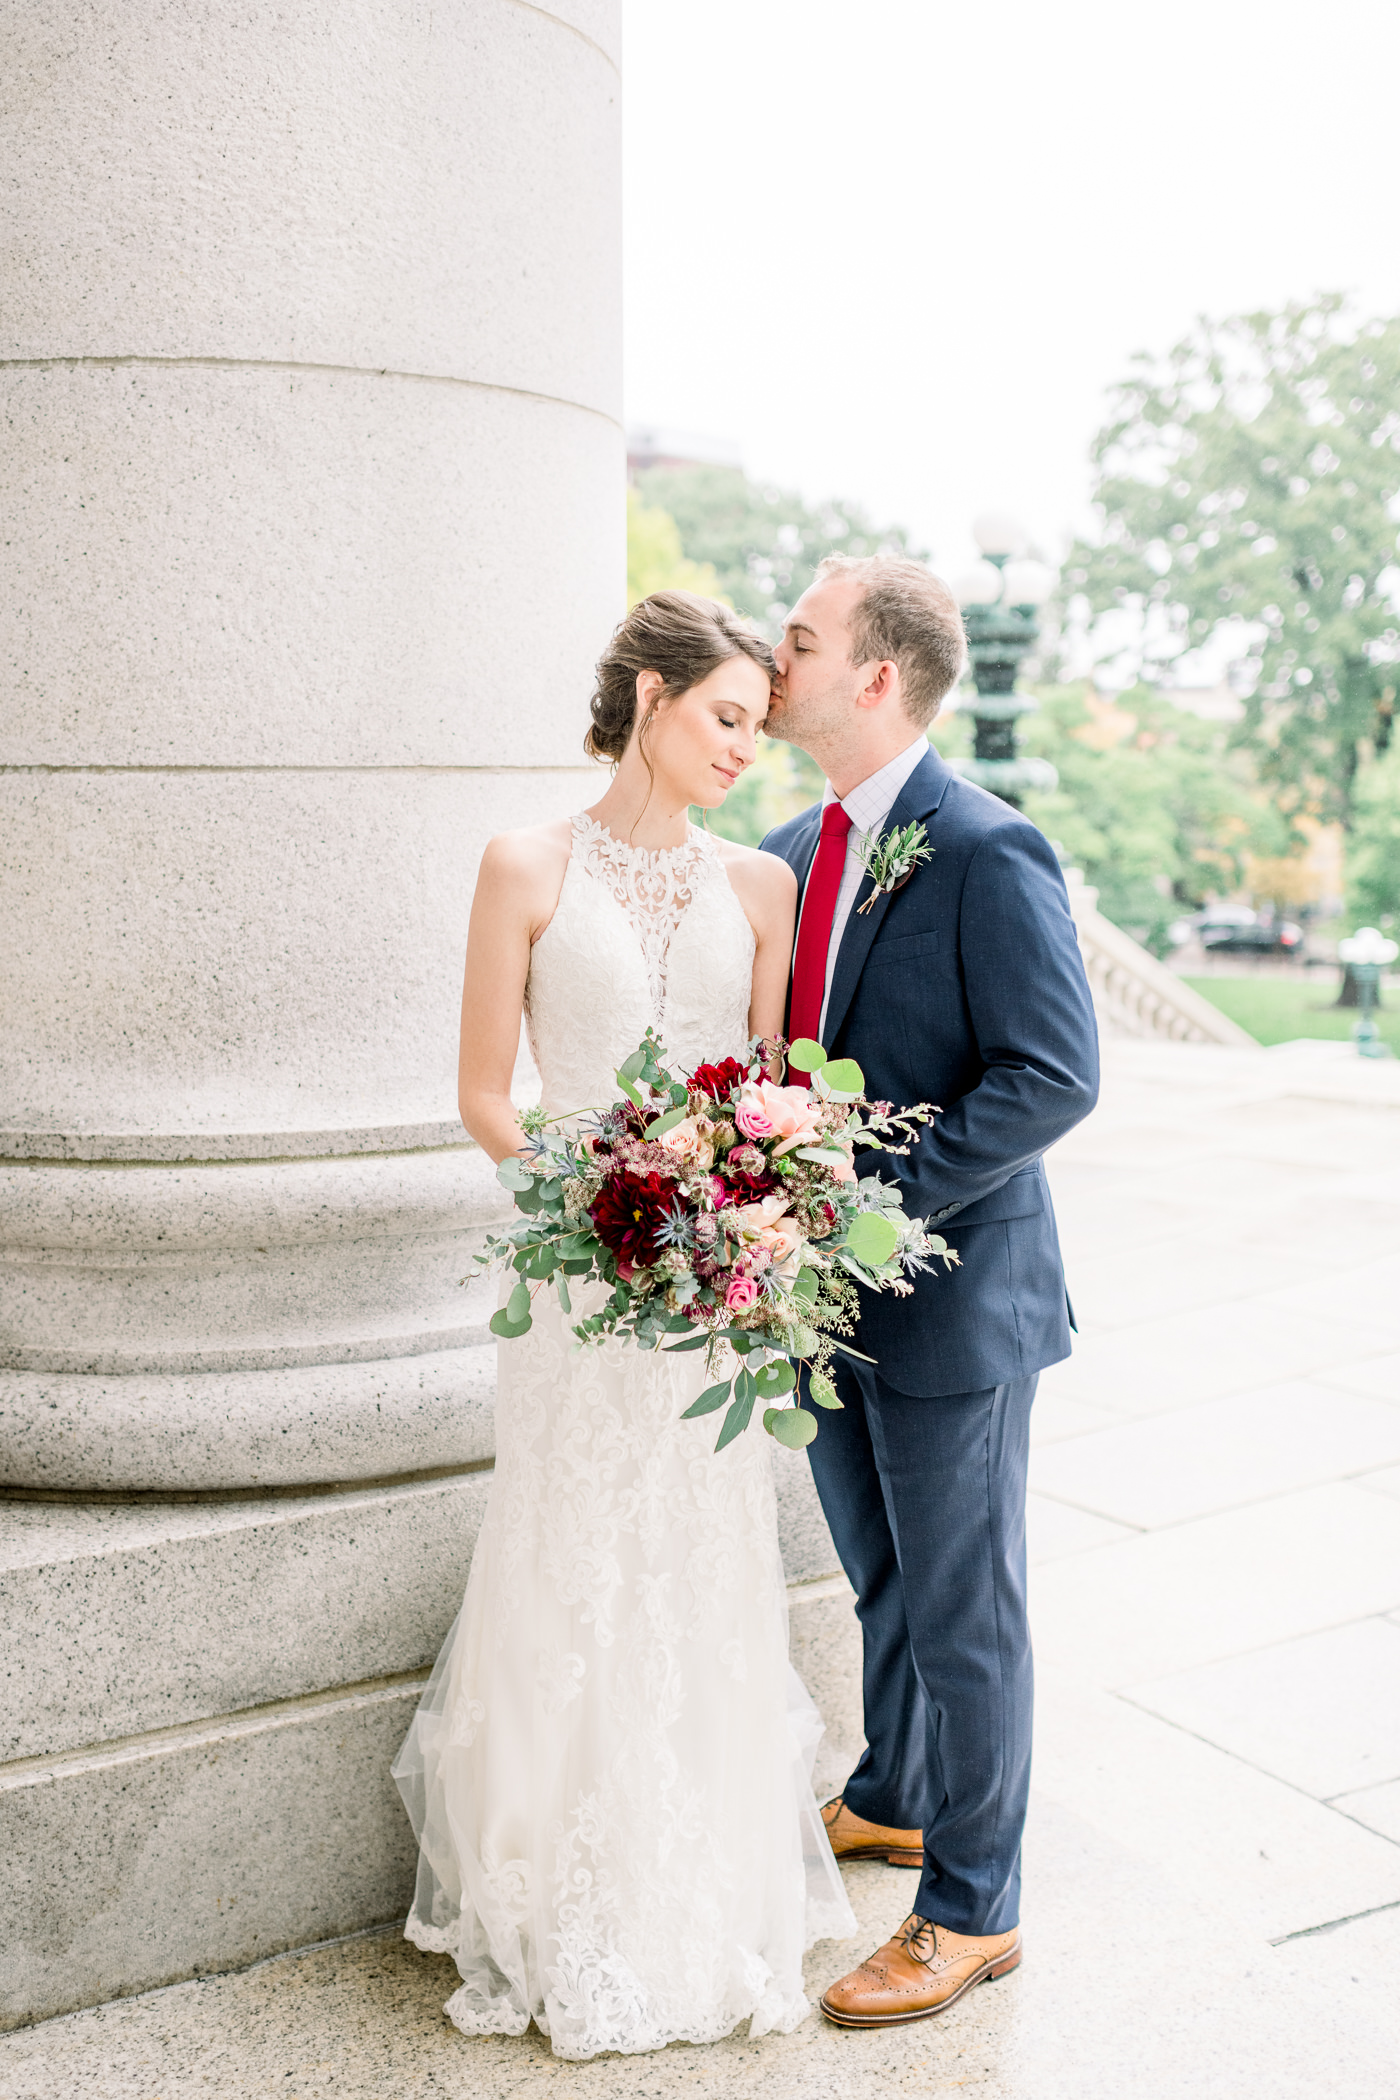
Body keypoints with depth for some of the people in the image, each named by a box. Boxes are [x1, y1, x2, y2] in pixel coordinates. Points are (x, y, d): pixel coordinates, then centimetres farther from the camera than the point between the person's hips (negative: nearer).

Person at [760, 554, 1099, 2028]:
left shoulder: (988, 854, -18)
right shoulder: (791, 853, 7)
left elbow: (1055, 1075, -22)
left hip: (948, 1294, -7)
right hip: (830, 1289, 7)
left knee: (962, 1607, 7)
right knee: (882, 1578, 24)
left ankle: (972, 1909, 25)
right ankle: (889, 1800, 46)